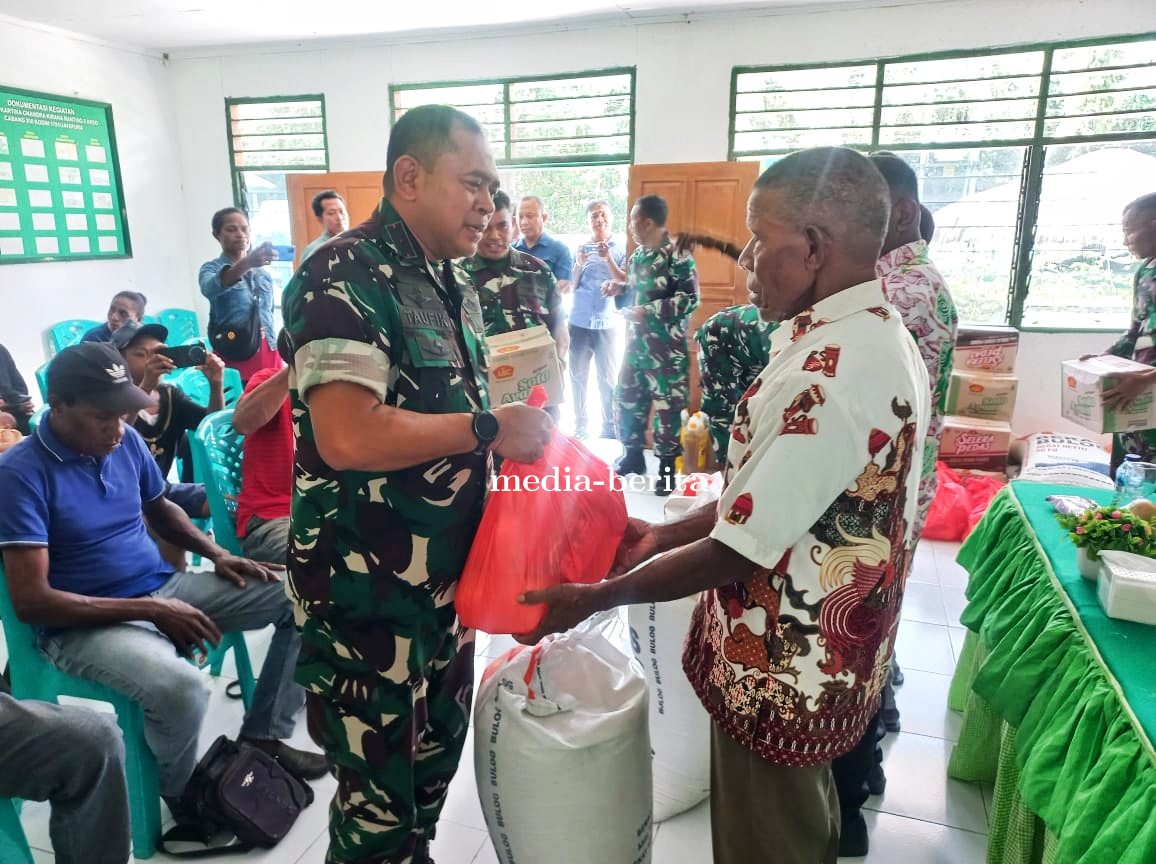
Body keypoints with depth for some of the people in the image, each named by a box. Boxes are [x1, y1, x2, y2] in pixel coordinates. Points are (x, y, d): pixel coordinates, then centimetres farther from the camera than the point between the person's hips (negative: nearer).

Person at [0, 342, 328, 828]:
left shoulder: (127, 441, 1)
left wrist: (217, 555, 2)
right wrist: (151, 611, -23)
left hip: (164, 588, 7)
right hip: (83, 623, -6)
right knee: (180, 688, -37)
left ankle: (263, 735, 8)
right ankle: (184, 791, -1)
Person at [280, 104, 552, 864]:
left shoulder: (454, 283, 10)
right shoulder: (346, 278, -19)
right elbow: (348, 437, -31)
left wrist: (517, 431, 2)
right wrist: (488, 429, -22)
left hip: (445, 571, 9)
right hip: (367, 587, -9)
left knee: (439, 753, 26)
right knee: (379, 788, 11)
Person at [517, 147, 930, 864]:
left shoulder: (828, 375, -31)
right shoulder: (882, 334, 2)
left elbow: (737, 552, -25)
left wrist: (594, 599, -13)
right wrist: (664, 535, 7)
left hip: (780, 674, -8)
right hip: (827, 661, 9)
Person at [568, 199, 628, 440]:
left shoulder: (619, 250, 3)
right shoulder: (580, 249, 8)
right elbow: (570, 287, 4)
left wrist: (608, 259, -16)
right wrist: (579, 264, -12)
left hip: (606, 324, -2)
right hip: (578, 323, 2)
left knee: (607, 377, 2)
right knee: (577, 376, 5)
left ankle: (610, 426, 10)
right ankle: (579, 425, 14)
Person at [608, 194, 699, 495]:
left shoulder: (677, 255, -14)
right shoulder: (638, 254, 10)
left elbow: (690, 299, -20)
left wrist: (647, 311, -20)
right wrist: (622, 288, 4)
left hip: (666, 347, -8)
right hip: (636, 342, 8)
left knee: (666, 406, 0)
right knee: (626, 399, 13)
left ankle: (667, 467, 14)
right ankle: (632, 455, 31)